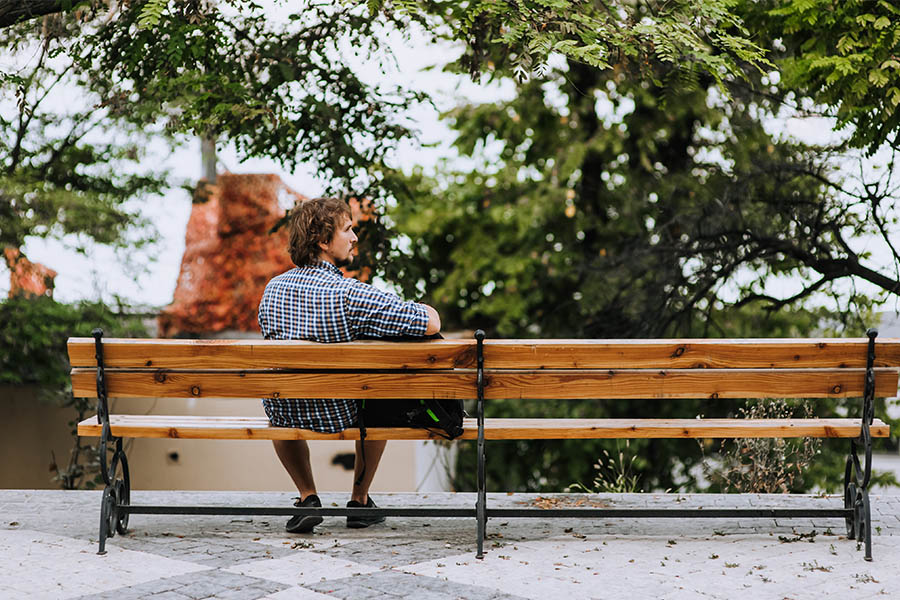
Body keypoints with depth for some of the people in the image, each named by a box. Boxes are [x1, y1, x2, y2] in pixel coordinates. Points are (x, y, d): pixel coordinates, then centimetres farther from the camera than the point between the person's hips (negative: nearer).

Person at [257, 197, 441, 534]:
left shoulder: (273, 288, -5)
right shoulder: (350, 294, -23)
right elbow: (432, 324, -23)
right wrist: (419, 309, 2)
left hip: (285, 416, 3)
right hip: (341, 416, -3)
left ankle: (307, 497, 24)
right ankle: (359, 500, 31)